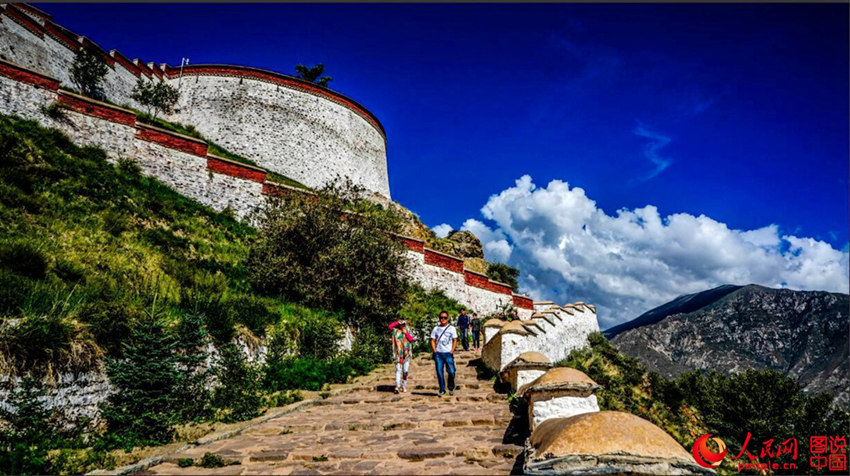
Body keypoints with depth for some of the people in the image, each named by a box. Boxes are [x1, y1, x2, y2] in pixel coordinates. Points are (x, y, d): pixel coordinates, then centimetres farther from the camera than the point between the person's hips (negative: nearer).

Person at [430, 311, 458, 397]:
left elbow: (455, 340, 5)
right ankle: (442, 390, 11)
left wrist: (452, 351, -5)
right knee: (439, 372, 1)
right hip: (438, 354, 2)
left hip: (448, 353, -2)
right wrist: (435, 351, -1)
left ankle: (451, 388, 15)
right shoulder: (436, 328, 9)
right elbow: (433, 340, 11)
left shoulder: (452, 328, 5)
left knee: (451, 372, -6)